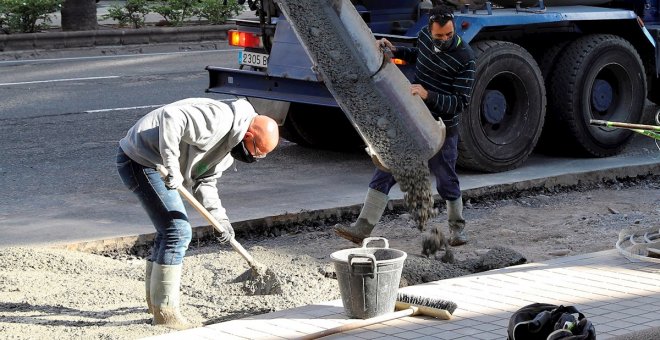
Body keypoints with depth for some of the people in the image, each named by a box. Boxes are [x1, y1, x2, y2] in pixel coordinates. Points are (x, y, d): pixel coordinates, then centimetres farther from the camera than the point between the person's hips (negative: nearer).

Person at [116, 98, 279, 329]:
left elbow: (205, 181, 8)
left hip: (154, 163, 11)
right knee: (178, 231, -11)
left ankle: (155, 298, 34)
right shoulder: (218, 120, -22)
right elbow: (171, 117, -33)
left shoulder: (230, 146, 10)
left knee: (171, 229, 20)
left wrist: (220, 217, -7)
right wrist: (172, 166, -34)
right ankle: (164, 310, -3)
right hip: (139, 159, -11)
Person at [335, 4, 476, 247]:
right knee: (384, 173, -3)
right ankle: (362, 229, -5)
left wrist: (428, 95, -31)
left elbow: (461, 102, -20)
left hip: (442, 129, -5)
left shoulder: (464, 58, -19)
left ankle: (457, 227, 35)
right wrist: (395, 51, 8)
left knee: (446, 182, 9)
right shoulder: (425, 37, -2)